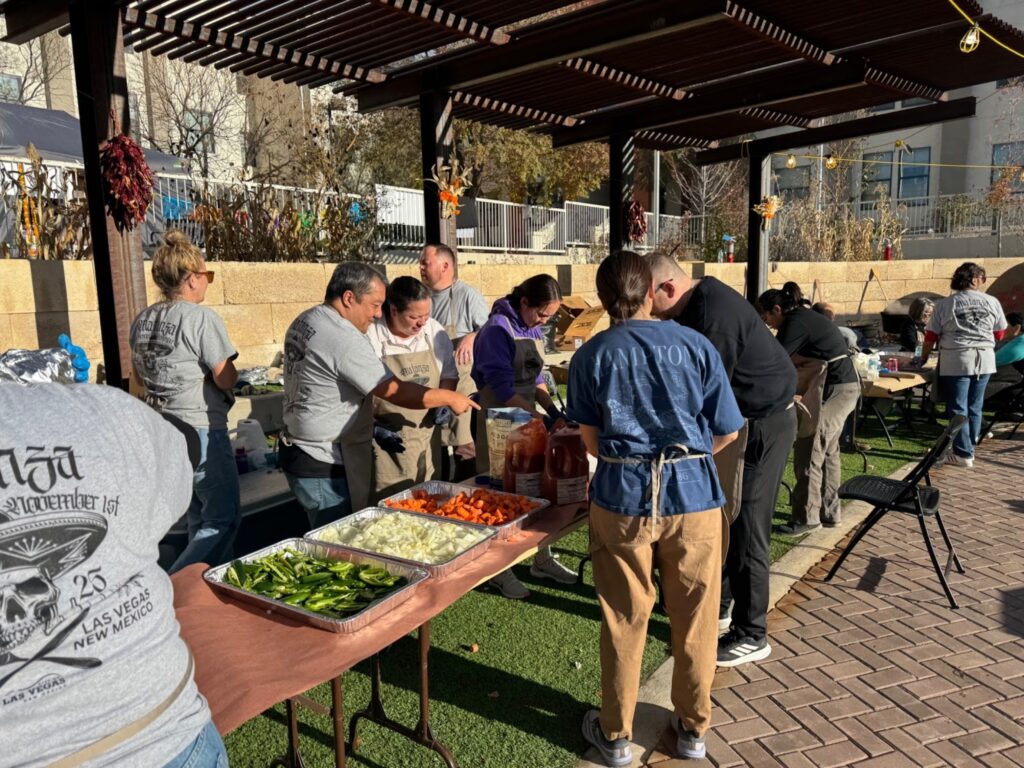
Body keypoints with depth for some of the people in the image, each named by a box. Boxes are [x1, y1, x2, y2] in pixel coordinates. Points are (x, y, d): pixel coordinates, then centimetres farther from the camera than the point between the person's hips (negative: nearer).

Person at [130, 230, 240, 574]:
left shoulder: (143, 320, 7)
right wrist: (228, 369, 3)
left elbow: (139, 377, 17)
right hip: (201, 430, -9)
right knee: (224, 519, 0)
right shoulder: (203, 318, -17)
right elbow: (226, 379, -17)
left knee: (199, 519, 20)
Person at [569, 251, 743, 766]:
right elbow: (727, 431, 3)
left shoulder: (590, 356, -1)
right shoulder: (696, 345, -1)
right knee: (694, 619, 16)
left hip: (622, 496, 0)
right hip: (693, 494, 1)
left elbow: (592, 440, 2)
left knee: (624, 620, 13)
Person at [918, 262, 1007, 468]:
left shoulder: (944, 304, -3)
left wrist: (923, 359, 11)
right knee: (975, 407, 14)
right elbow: (1000, 334, 12)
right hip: (985, 360, 3)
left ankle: (963, 454, 3)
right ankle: (970, 446, 24)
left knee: (958, 409, 2)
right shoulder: (992, 302, 3)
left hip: (956, 360, -3)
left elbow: (931, 336, -2)